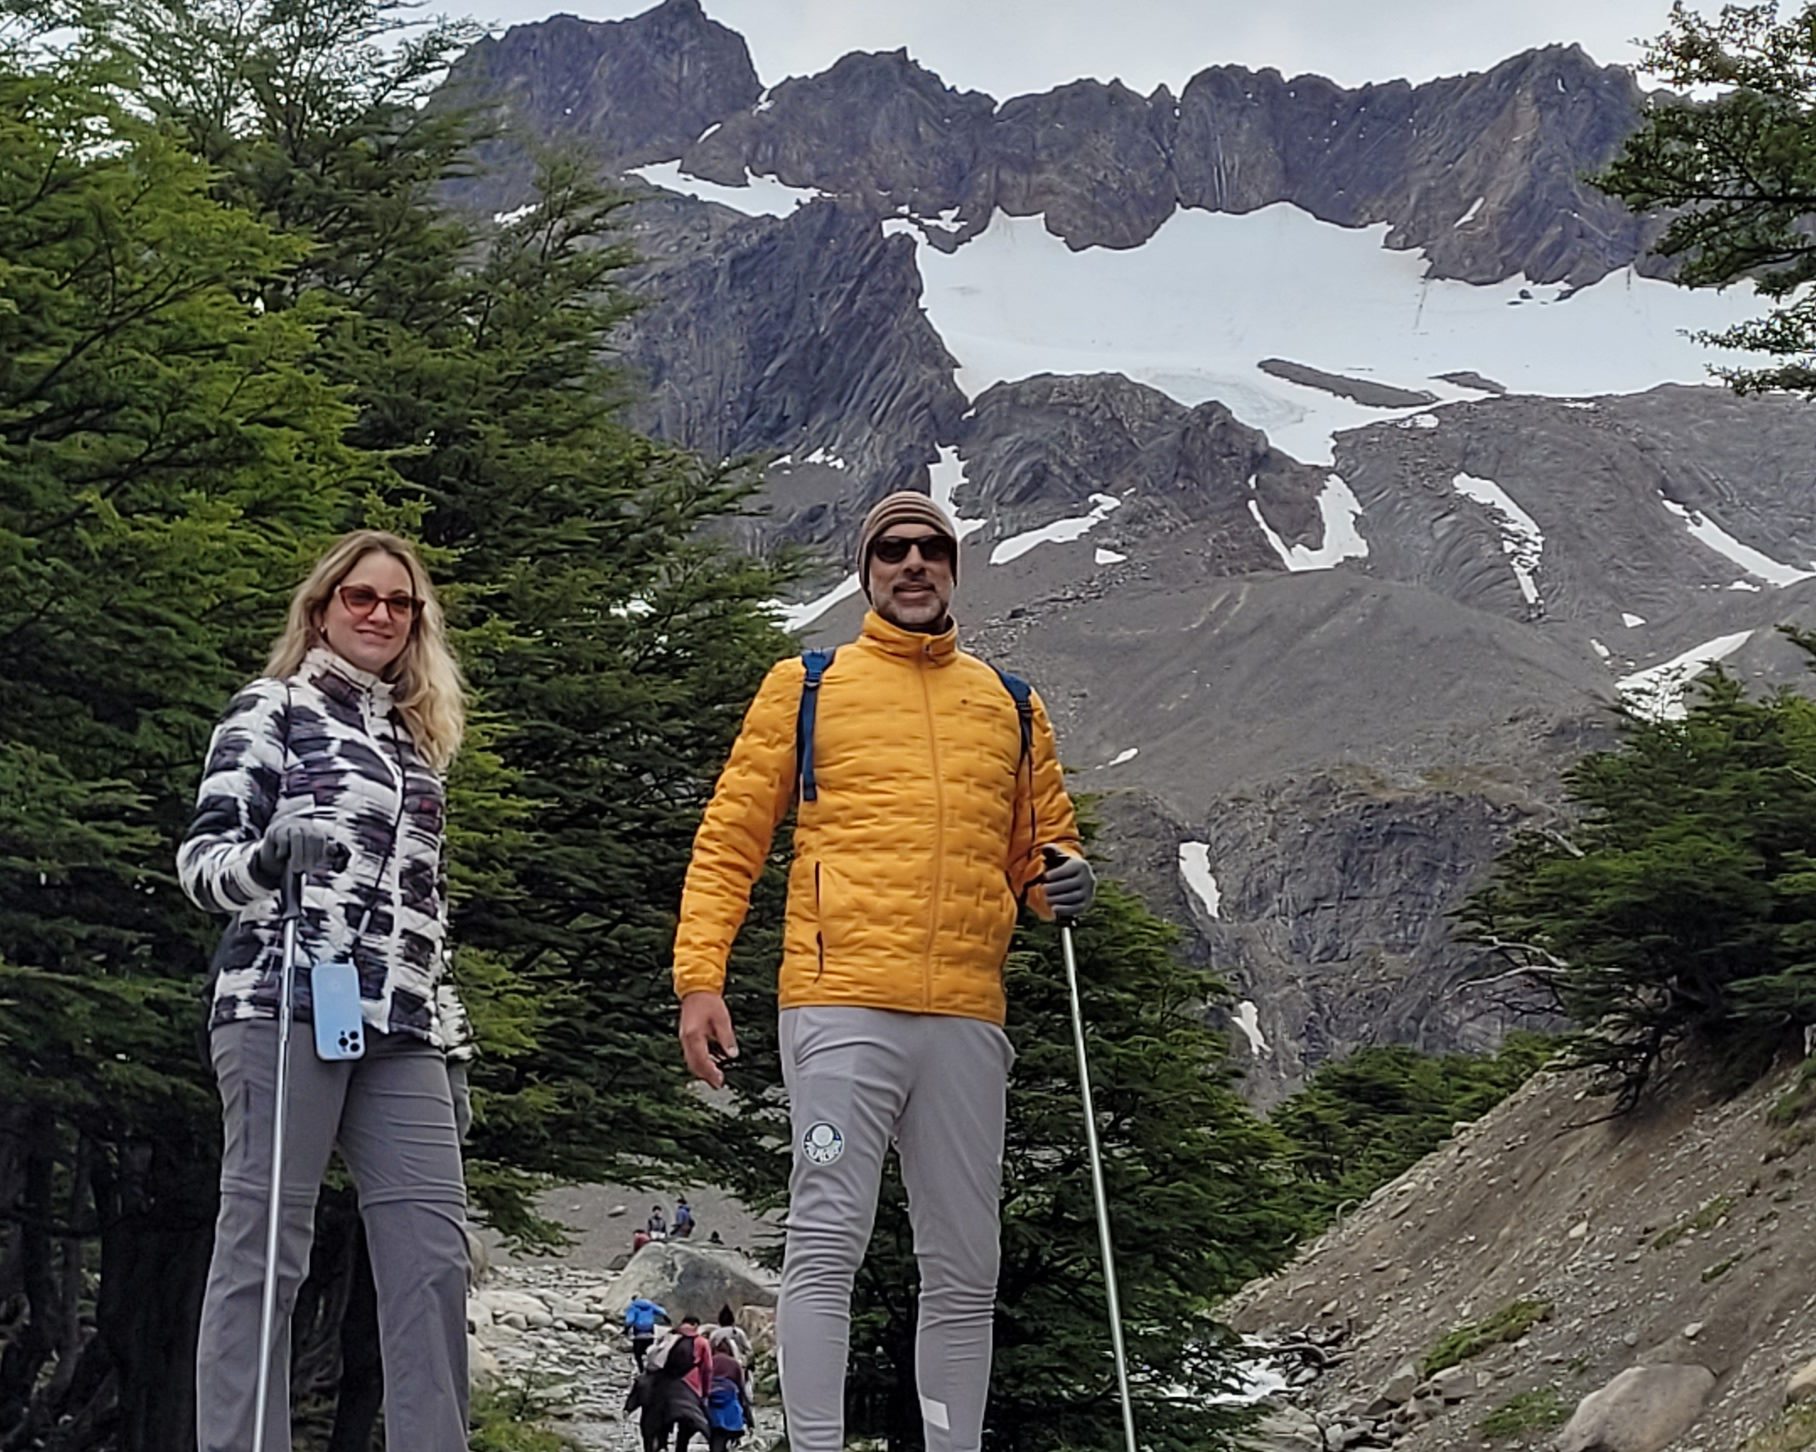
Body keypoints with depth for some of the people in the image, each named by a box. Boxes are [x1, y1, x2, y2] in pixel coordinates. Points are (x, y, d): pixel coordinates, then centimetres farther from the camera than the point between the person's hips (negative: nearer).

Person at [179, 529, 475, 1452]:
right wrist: (268, 855, -24)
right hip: (287, 1004, -6)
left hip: (402, 1028, 6)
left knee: (432, 1247, -6)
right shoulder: (273, 707, 7)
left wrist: (451, 1040, 21)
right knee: (263, 1243, -8)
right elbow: (202, 857, -2)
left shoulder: (416, 738, 25)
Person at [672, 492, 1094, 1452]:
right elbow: (729, 841, 6)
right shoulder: (805, 688, 10)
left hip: (967, 1015, 4)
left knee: (963, 1268, 6)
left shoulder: (1013, 707, 19)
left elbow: (1040, 846, 26)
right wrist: (699, 978, -5)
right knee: (827, 1245, -9)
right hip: (840, 1005, -4)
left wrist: (1065, 879, 1)